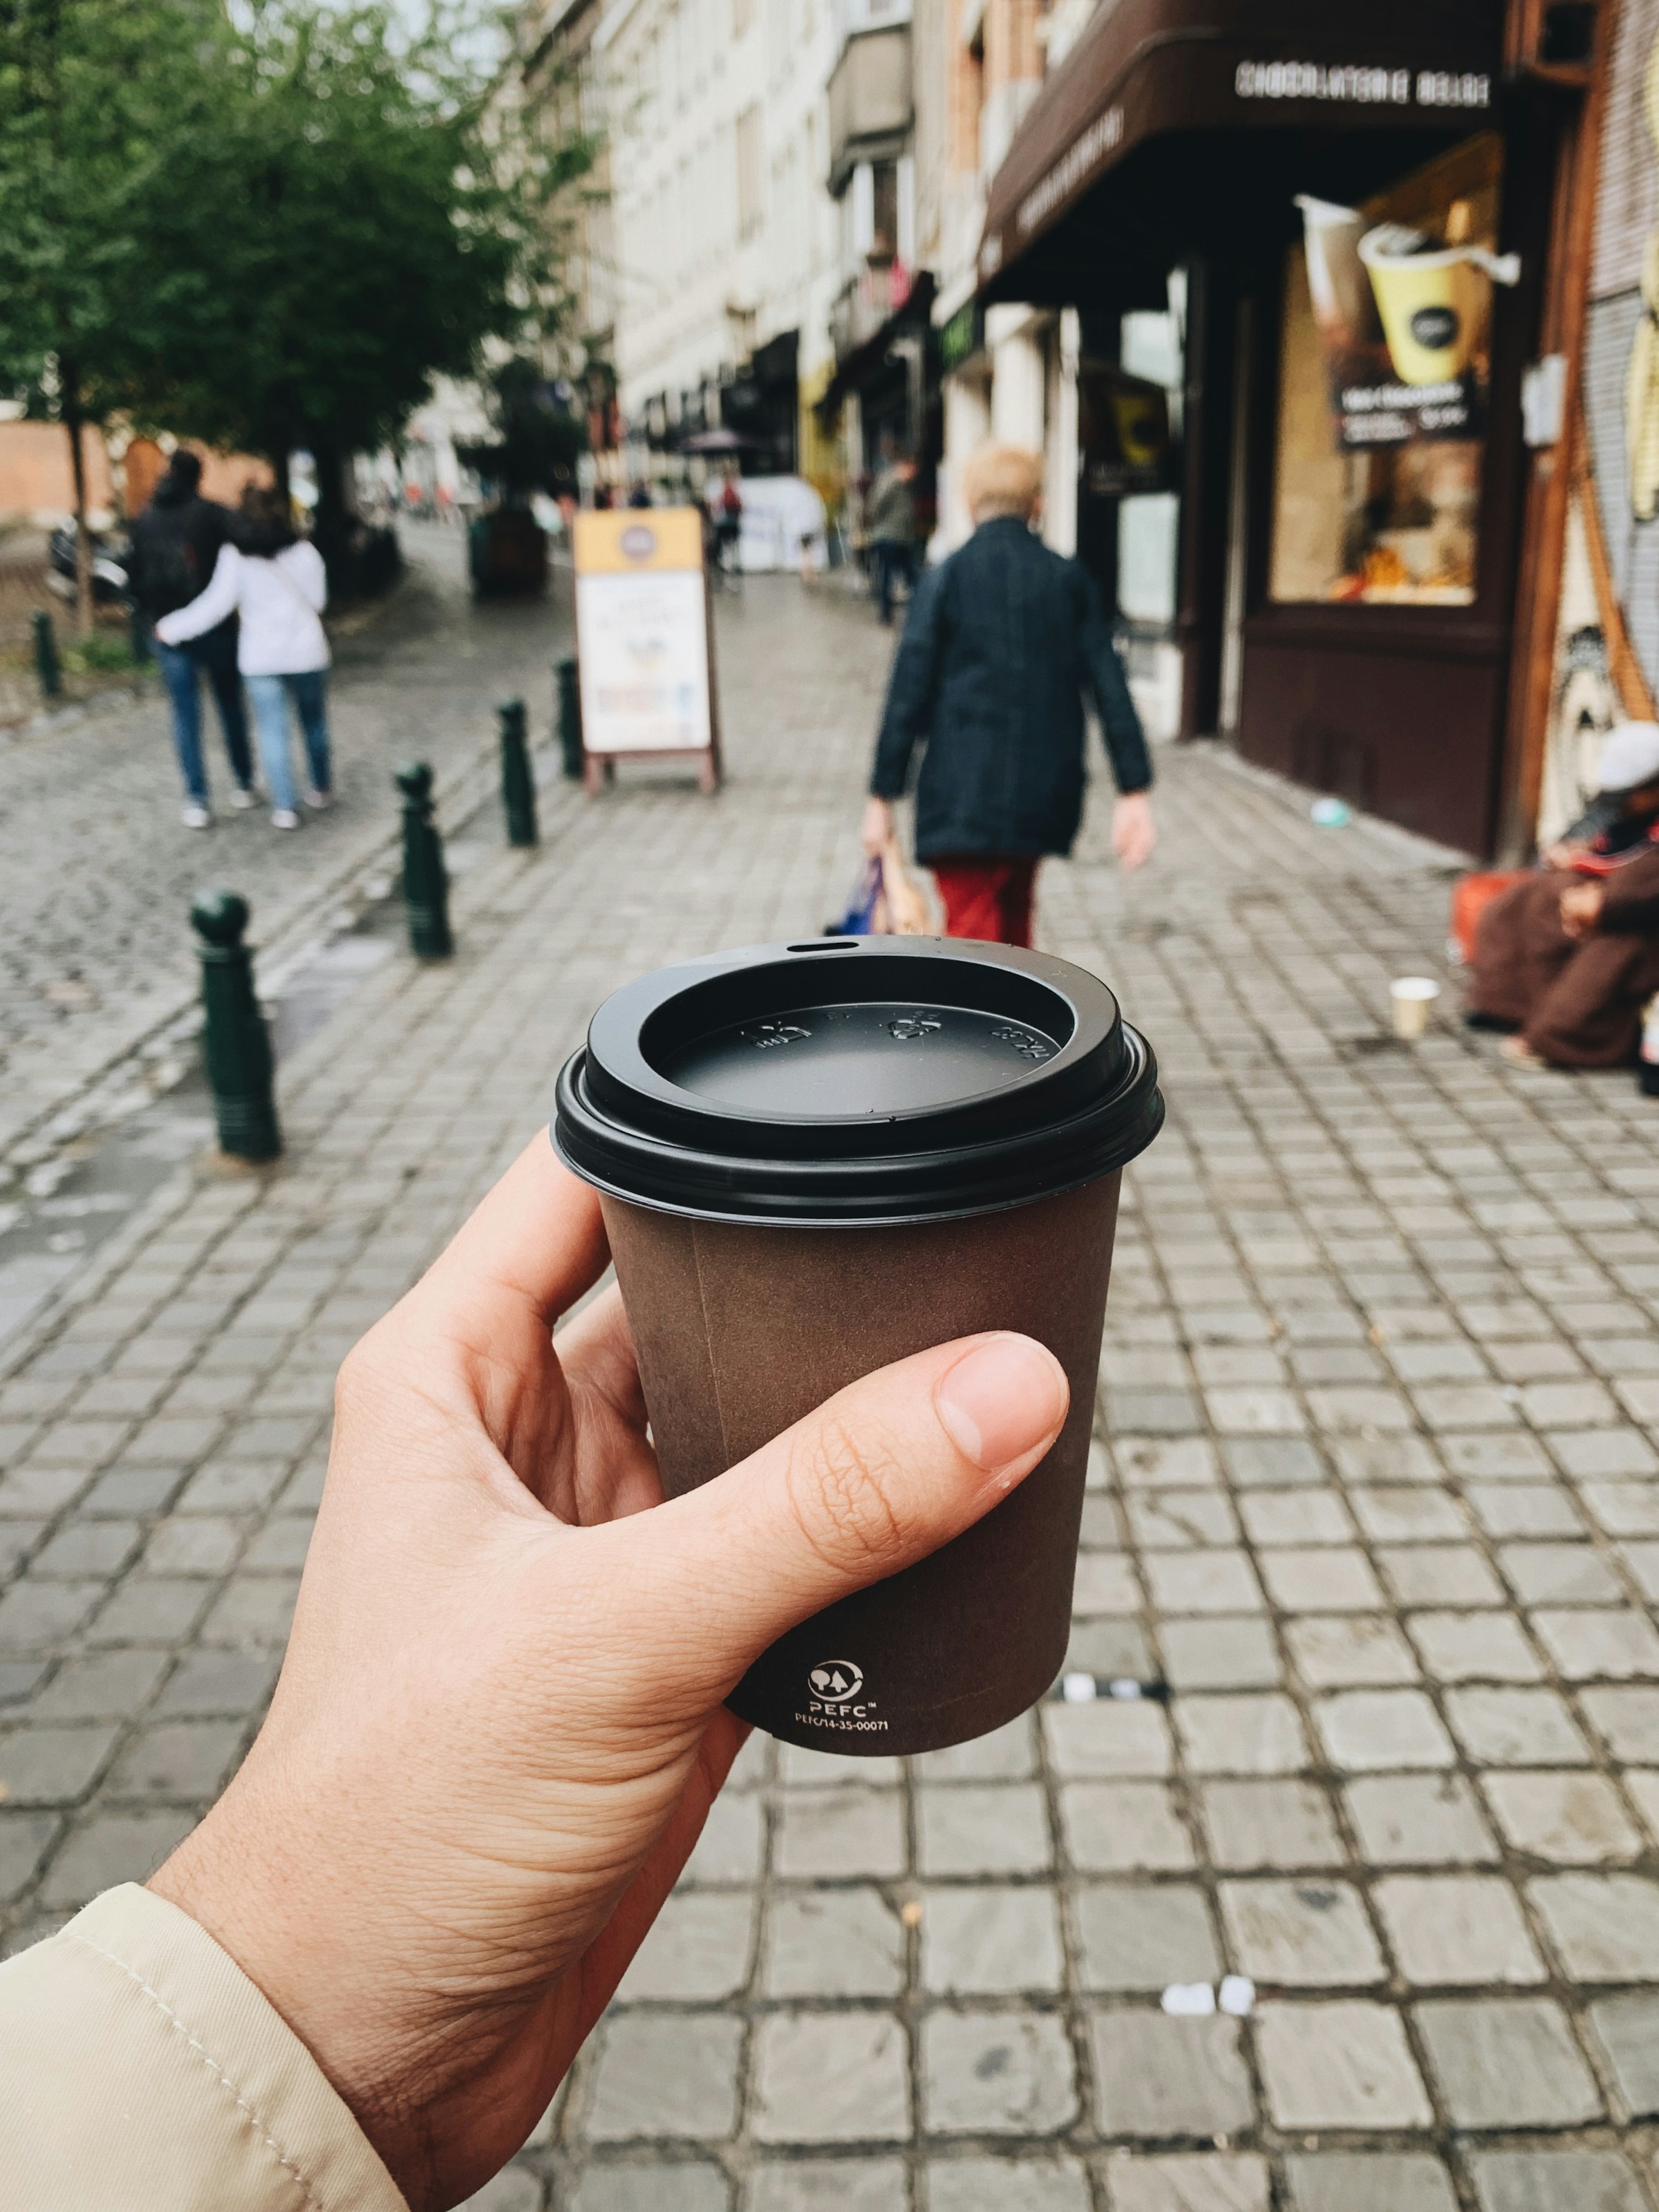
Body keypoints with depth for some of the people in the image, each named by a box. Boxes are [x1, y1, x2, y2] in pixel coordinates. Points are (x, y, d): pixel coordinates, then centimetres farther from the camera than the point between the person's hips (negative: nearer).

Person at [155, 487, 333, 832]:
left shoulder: (236, 557, -7)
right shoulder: (304, 551, -4)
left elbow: (216, 604, -9)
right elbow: (317, 599, 1)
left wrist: (172, 628, 0)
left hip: (261, 657, -1)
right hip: (307, 650, 1)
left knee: (272, 731, 3)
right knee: (314, 722, 18)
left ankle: (284, 807, 0)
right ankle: (322, 789, 31)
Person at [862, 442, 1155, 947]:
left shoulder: (946, 578, -5)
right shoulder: (1068, 579, 5)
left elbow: (908, 693, -8)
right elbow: (1110, 687, 1)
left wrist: (883, 797, -3)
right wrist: (1135, 790, 3)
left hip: (964, 794, -4)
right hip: (1043, 792, 4)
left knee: (972, 938, -2)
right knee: (1013, 916, 24)